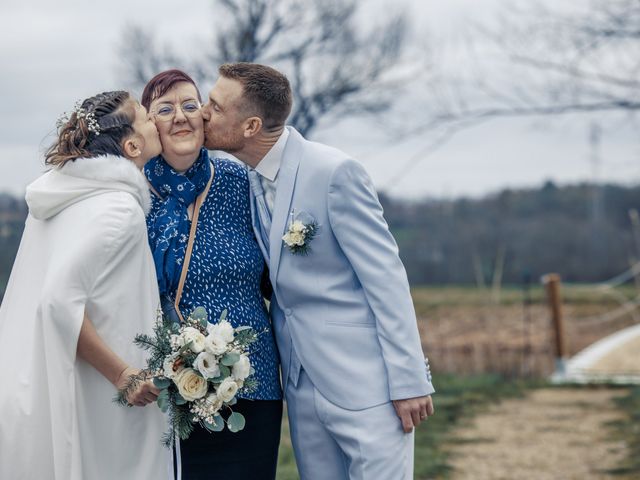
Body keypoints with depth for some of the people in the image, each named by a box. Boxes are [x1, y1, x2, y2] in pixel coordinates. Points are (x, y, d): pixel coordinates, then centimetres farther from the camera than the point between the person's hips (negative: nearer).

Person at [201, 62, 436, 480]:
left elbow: (385, 277, -15)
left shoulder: (334, 172, -16)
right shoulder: (248, 181, 7)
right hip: (303, 386, 7)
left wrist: (409, 381, -15)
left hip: (365, 384, -7)